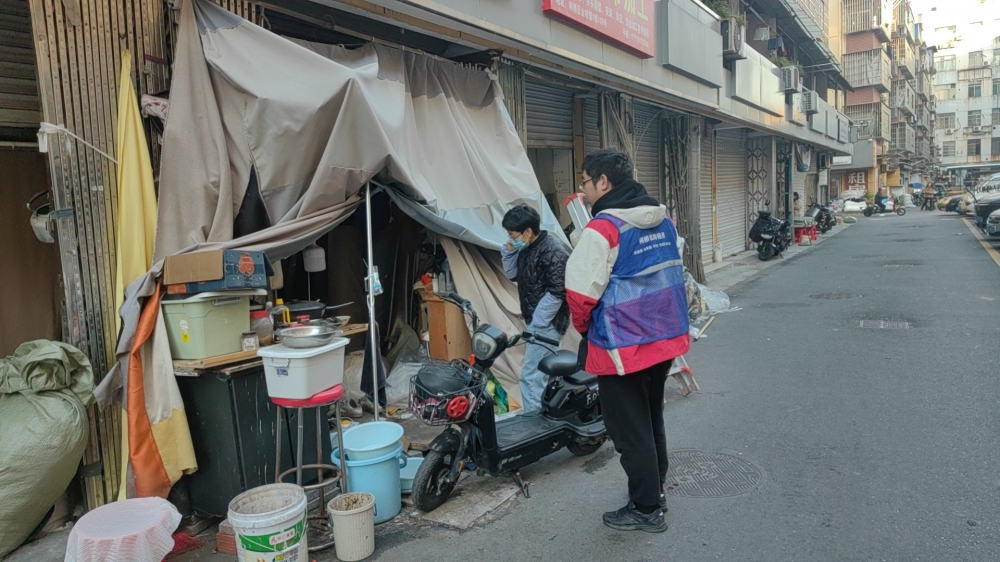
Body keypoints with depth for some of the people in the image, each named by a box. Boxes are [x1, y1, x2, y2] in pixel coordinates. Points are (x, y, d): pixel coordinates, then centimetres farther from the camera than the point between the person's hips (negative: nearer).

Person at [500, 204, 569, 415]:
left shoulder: (551, 251, -20)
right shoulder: (527, 249, 8)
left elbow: (558, 292, -23)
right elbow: (512, 275, 18)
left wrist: (537, 323, -20)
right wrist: (509, 251, 1)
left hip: (546, 323, -10)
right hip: (536, 321, 10)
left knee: (530, 376, -10)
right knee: (541, 373, 19)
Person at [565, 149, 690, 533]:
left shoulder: (603, 228, -20)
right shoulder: (662, 220, 6)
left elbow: (581, 292, -21)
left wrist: (584, 328, -3)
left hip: (623, 346, -8)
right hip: (665, 338, 8)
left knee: (630, 429, 7)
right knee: (652, 419, 23)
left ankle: (646, 510, 20)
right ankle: (655, 491, 38)